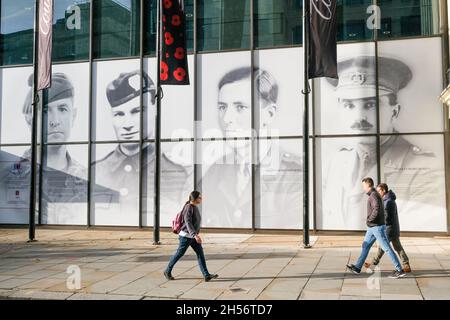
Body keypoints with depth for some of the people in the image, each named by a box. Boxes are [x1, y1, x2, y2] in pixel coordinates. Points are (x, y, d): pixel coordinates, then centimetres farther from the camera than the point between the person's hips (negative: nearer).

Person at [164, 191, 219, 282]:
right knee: (179, 254, 4)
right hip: (186, 236, -8)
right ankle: (167, 271, 22)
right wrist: (195, 235, -36)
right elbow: (188, 222, -27)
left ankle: (206, 275, -5)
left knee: (200, 253, -2)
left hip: (193, 236, 8)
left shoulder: (195, 207, 9)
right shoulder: (189, 207, -18)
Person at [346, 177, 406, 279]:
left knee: (387, 248, -4)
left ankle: (400, 270, 2)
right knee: (365, 246, 14)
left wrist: (369, 220, -18)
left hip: (377, 227, -10)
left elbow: (376, 209, -33)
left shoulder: (373, 195, -18)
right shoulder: (374, 195, 14)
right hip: (372, 227, 10)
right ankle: (357, 267, 21)